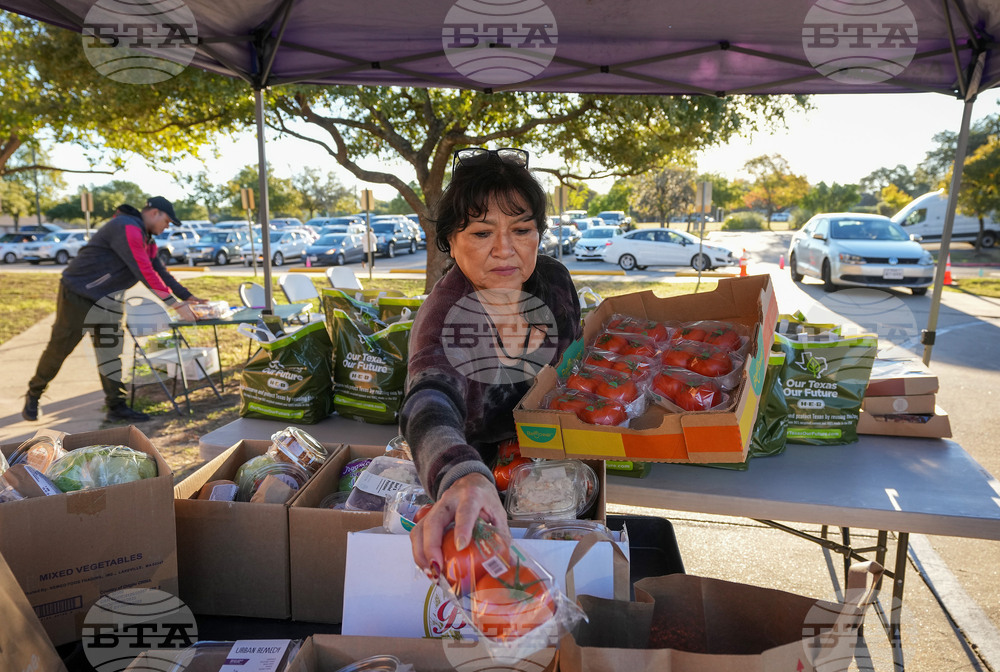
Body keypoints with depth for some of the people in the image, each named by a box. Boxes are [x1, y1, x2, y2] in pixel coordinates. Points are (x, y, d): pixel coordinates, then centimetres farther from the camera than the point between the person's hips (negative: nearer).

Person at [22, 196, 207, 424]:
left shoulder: (146, 240, 9)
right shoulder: (127, 228, -23)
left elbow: (159, 271, 11)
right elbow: (145, 272, -28)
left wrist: (187, 296, 1)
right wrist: (176, 304, -27)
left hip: (108, 300, 9)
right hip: (79, 294, -9)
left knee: (111, 354, 5)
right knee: (58, 349, 4)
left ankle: (116, 407, 7)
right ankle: (33, 394, 24)